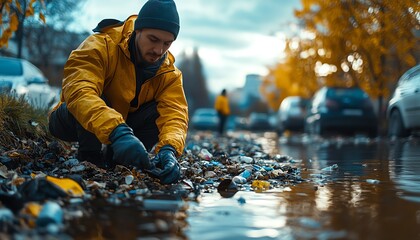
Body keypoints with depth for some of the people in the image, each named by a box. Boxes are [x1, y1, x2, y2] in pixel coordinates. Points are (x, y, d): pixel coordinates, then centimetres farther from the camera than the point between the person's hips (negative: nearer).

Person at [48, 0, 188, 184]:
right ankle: (89, 160, -19)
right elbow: (79, 91, -45)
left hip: (125, 126, 4)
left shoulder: (169, 73, -12)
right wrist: (117, 132, -61)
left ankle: (114, 162, -8)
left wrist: (169, 149, -50)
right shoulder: (101, 47, -27)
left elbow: (174, 114, -26)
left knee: (160, 110, -21)